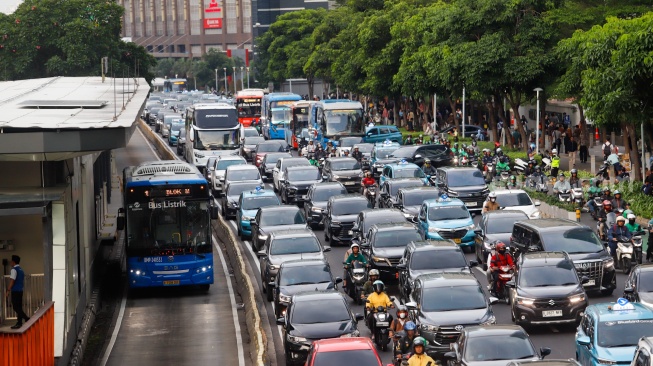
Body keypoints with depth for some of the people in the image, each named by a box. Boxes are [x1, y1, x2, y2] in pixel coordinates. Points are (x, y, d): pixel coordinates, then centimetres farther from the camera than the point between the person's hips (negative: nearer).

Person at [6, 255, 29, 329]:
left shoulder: (14, 270, -11)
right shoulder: (21, 270, 16)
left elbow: (12, 281, -18)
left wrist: (8, 290, -16)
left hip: (15, 291, -9)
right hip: (20, 291, 9)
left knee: (16, 307, -8)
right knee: (18, 307, 9)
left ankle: (26, 318, -16)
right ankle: (19, 323, 6)